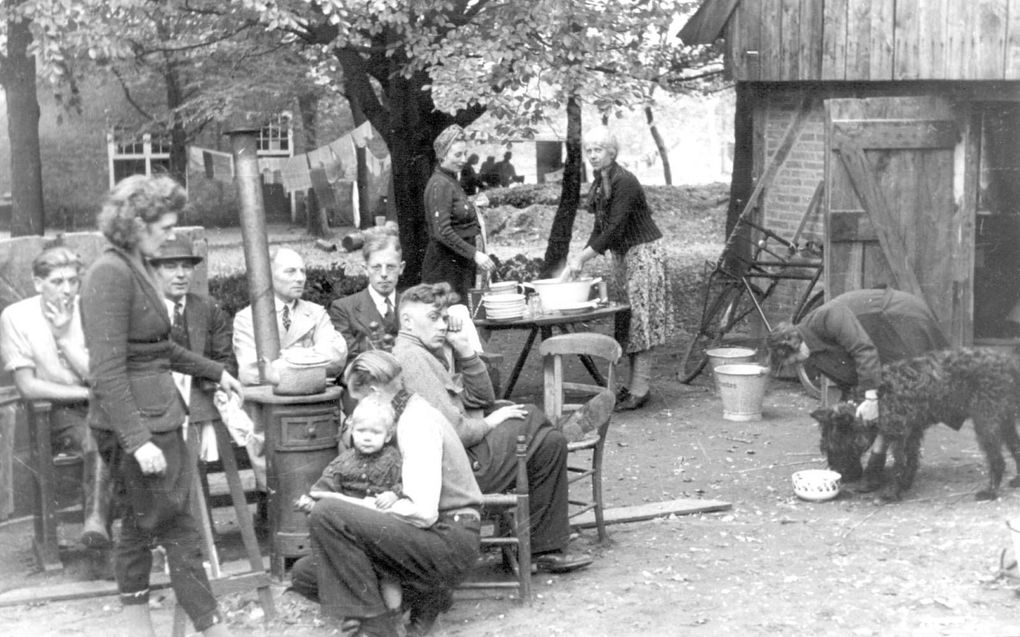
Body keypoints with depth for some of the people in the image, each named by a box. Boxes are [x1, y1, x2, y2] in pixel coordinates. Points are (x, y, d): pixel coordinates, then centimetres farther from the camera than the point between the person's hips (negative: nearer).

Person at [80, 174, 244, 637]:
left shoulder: (138, 268, 11)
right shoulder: (110, 275, -18)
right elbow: (108, 372, -22)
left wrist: (213, 371, 30)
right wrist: (138, 440, -26)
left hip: (155, 419, 10)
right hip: (134, 425, -10)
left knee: (140, 524, 15)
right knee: (178, 533, -3)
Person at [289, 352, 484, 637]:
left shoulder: (416, 421, -15)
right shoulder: (411, 413, 16)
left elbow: (423, 511, -24)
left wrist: (360, 507, -14)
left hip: (449, 544, -10)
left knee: (326, 513, -25)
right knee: (304, 573, 5)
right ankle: (421, 598, 7)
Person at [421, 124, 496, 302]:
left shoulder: (452, 181, 17)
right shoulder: (439, 185, -13)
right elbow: (442, 232, -22)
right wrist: (474, 254, -24)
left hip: (460, 262, 9)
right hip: (446, 263, -9)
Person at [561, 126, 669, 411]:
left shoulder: (624, 183, -19)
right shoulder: (599, 184, 9)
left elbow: (614, 229, -23)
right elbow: (600, 227, 12)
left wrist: (582, 257, -23)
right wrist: (579, 258, 0)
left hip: (644, 251, -9)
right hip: (621, 255, 9)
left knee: (640, 317, -9)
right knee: (626, 320, 9)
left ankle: (640, 388, -9)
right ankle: (634, 382, 13)